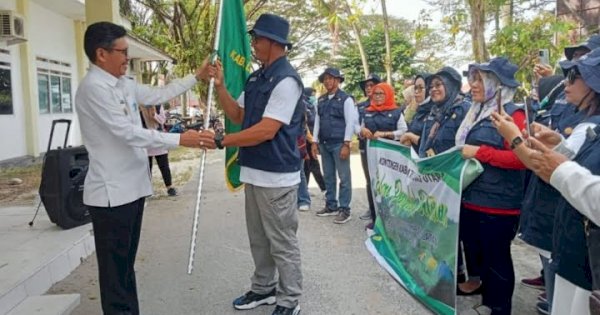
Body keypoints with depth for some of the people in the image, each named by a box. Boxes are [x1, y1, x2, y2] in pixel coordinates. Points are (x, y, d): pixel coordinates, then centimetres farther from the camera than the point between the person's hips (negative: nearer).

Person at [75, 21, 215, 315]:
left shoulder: (123, 84, 10)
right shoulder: (94, 87, -17)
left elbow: (159, 95, 21)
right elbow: (128, 133, -23)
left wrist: (196, 76, 20)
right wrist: (181, 139, -25)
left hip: (130, 187, 9)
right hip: (112, 192, -9)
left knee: (126, 263, 18)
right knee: (115, 268, 3)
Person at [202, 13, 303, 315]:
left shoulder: (285, 80, -17)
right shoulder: (255, 78, 11)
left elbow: (266, 131, -23)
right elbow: (238, 116, 17)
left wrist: (221, 141, -17)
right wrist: (219, 86, 4)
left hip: (276, 176, -9)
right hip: (254, 172, 9)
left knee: (282, 242, 4)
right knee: (258, 238, 21)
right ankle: (263, 288, 38)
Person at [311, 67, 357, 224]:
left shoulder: (346, 99, -4)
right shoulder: (321, 100, 13)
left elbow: (350, 123, -9)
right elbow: (317, 121, 14)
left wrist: (346, 145, -15)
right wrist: (315, 143, 9)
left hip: (339, 144, -6)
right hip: (324, 144, 6)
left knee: (344, 177, -1)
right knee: (328, 176, 12)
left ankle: (344, 210, 5)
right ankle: (331, 206, 23)